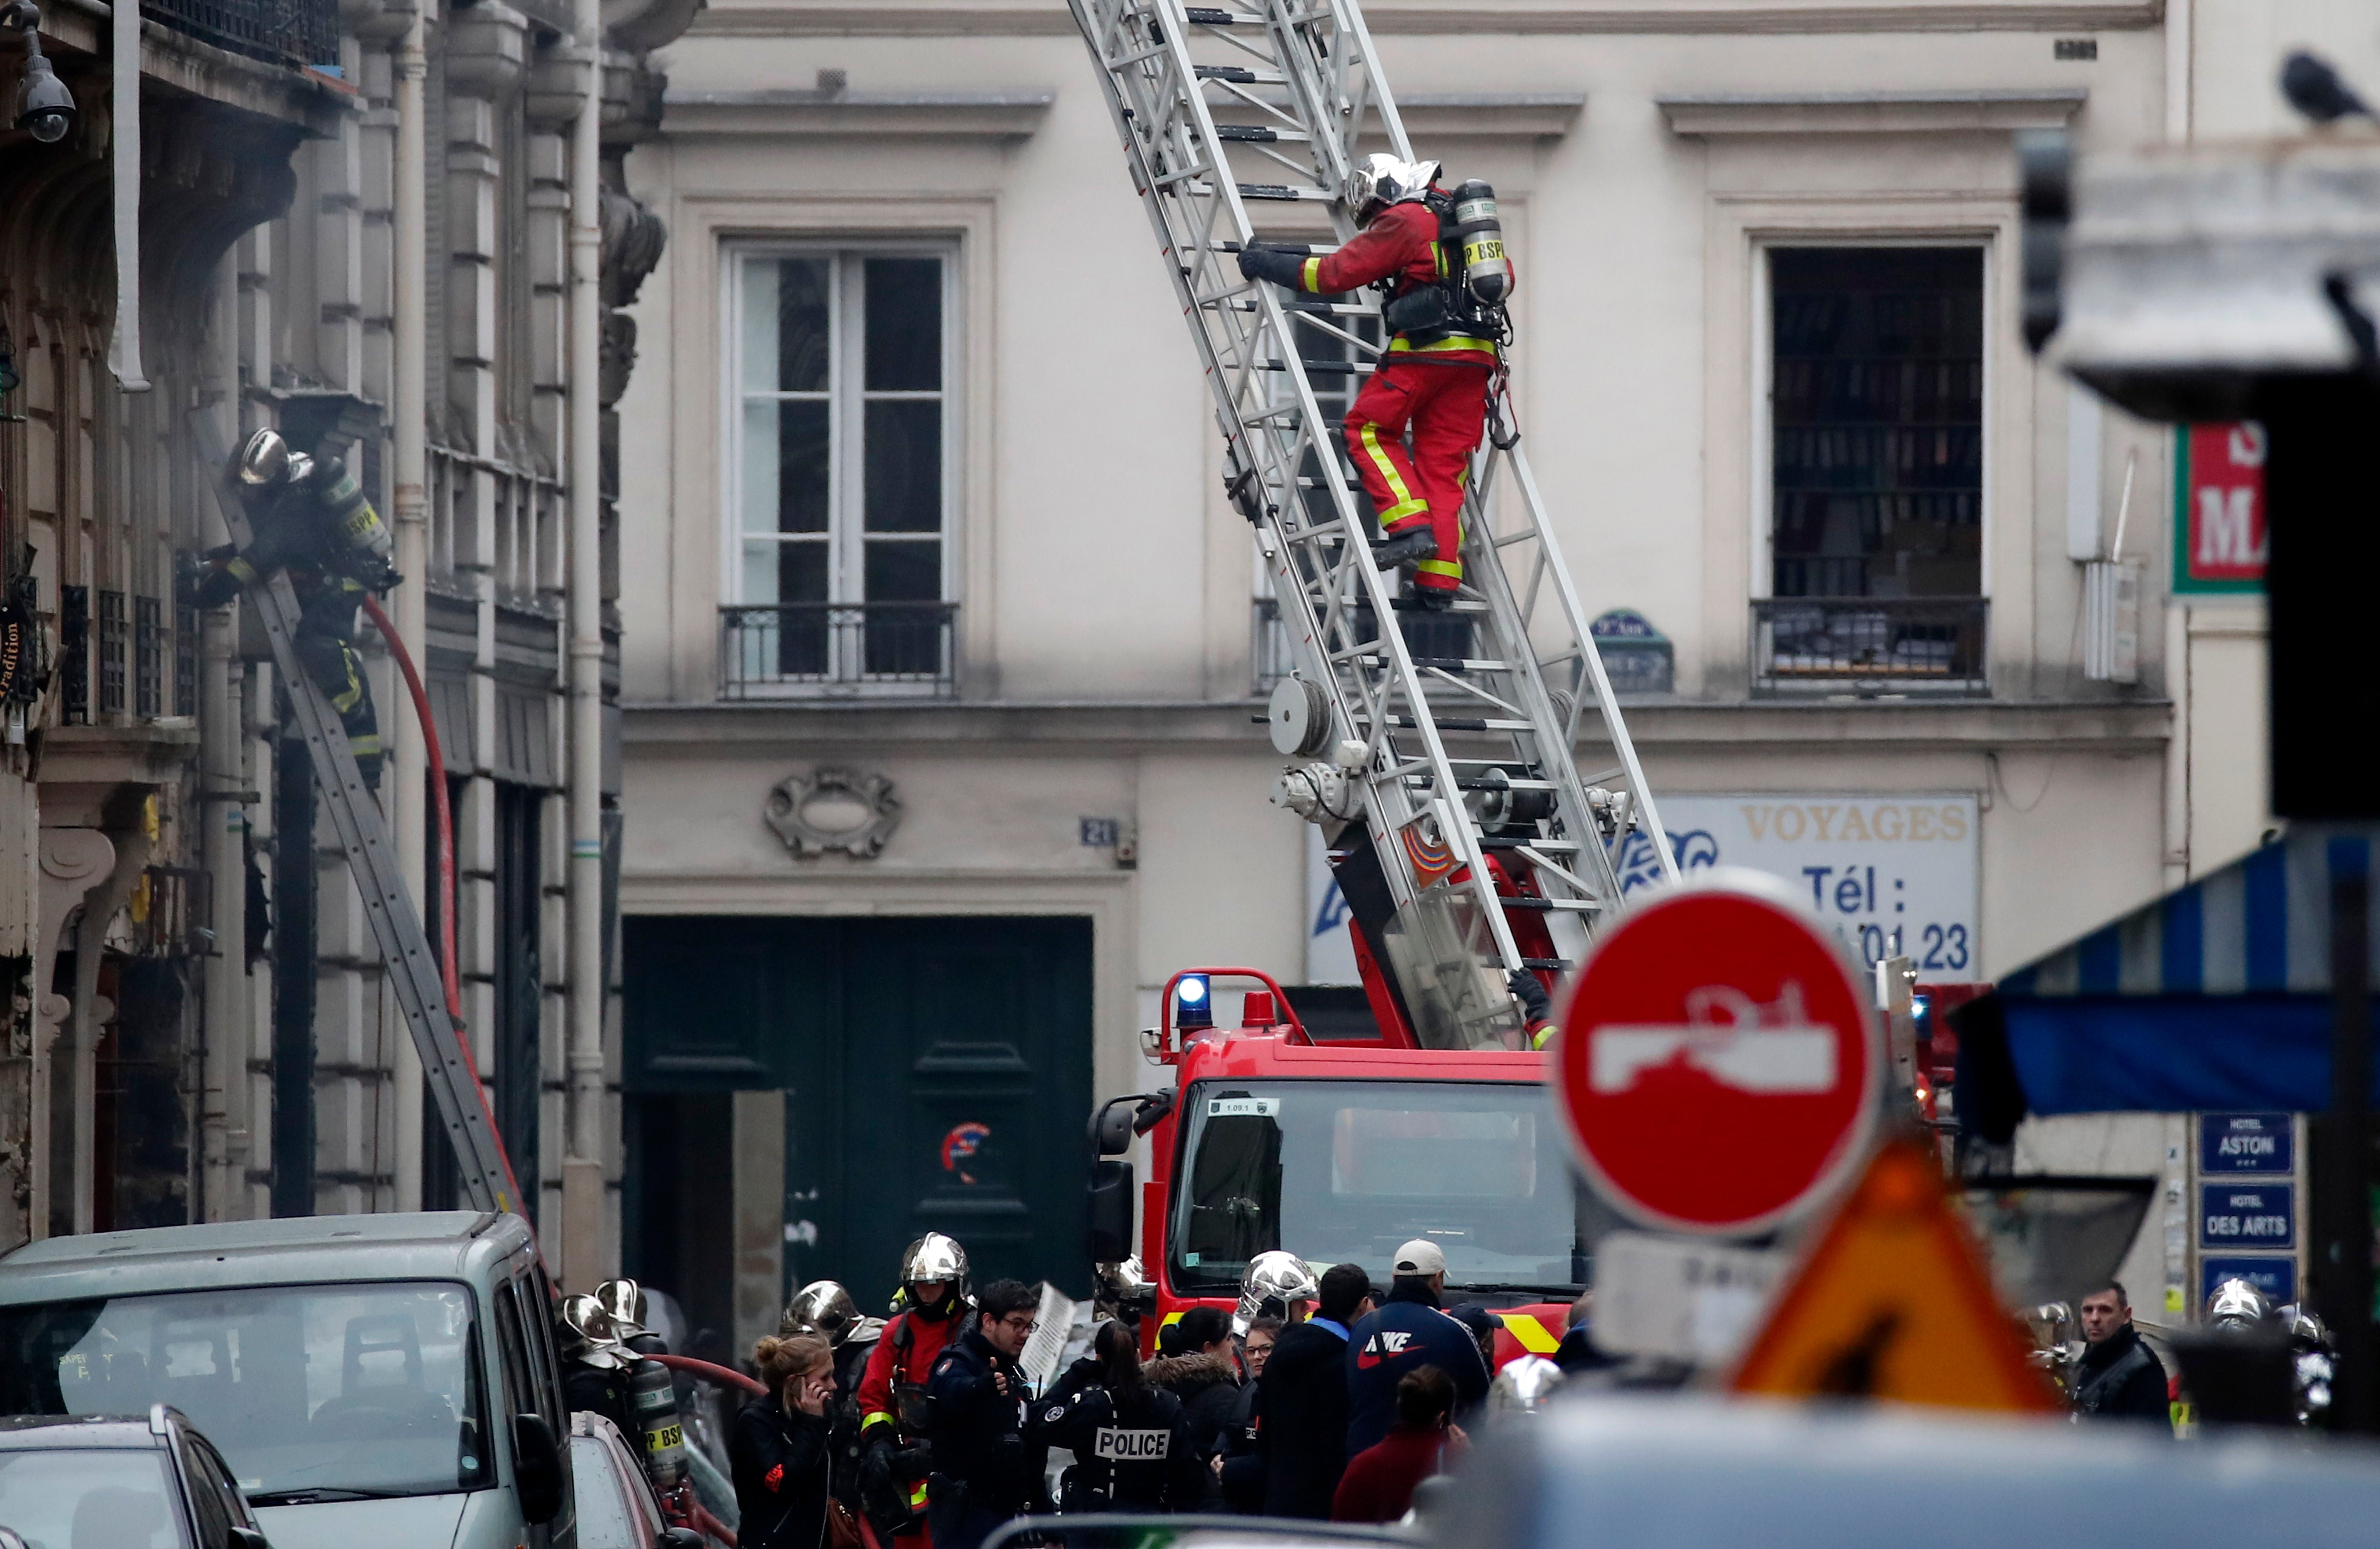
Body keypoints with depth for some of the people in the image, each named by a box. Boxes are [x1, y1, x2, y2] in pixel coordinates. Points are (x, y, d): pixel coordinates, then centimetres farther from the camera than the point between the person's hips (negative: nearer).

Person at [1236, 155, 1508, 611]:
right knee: (1444, 461, 7)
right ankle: (1439, 575, -1)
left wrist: (1265, 264, 3)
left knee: (1370, 430, 6)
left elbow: (1337, 273, -5)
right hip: (1477, 358, 7)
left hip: (1426, 350, -7)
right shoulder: (1457, 213, 20)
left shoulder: (1401, 222, -3)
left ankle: (1412, 526, -12)